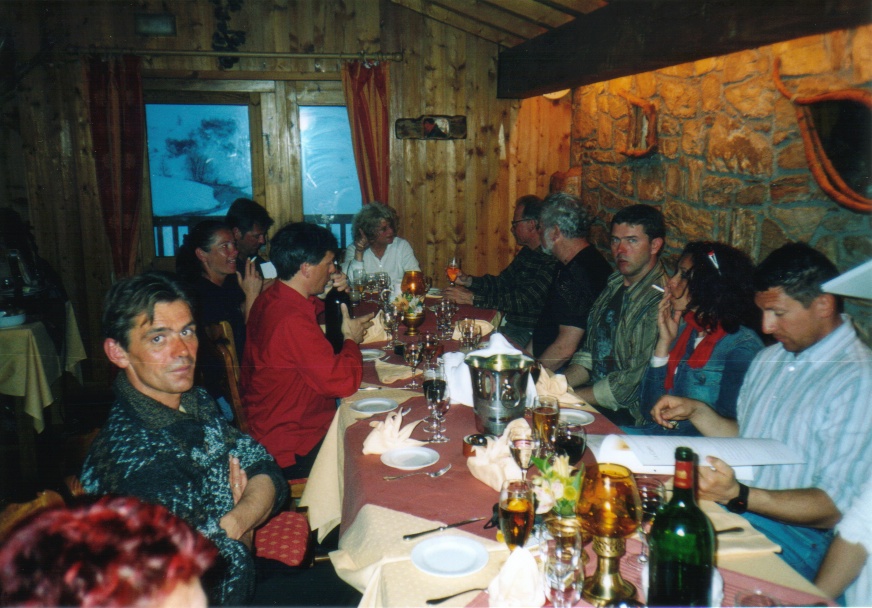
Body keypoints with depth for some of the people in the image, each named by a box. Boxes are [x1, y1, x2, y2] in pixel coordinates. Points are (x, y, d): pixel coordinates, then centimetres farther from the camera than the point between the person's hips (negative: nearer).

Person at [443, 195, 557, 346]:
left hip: (530, 333, -8)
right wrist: (468, 281, 5)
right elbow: (503, 283, 20)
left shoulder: (552, 260, -21)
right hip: (510, 325, 9)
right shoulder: (526, 253, 13)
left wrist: (472, 298, -25)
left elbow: (525, 300, -26)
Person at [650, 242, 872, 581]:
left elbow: (832, 508, -17)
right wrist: (696, 411, 5)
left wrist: (737, 495, -30)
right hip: (732, 508, 8)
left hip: (791, 534, -7)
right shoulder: (769, 359, 14)